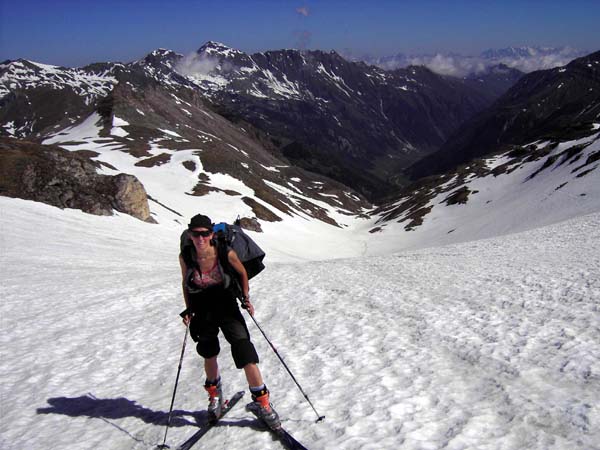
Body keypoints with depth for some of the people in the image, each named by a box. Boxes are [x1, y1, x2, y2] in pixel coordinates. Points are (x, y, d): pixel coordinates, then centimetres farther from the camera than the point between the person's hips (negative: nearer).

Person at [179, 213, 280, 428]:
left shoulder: (226, 253, -20)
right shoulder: (185, 257, -14)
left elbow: (242, 273, 0)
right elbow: (185, 283, 5)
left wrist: (246, 297, -8)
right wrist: (188, 310, -1)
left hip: (227, 308, -2)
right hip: (202, 313, 2)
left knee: (245, 352, -13)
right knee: (209, 355, 15)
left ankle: (261, 402, 0)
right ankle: (215, 394, 43)